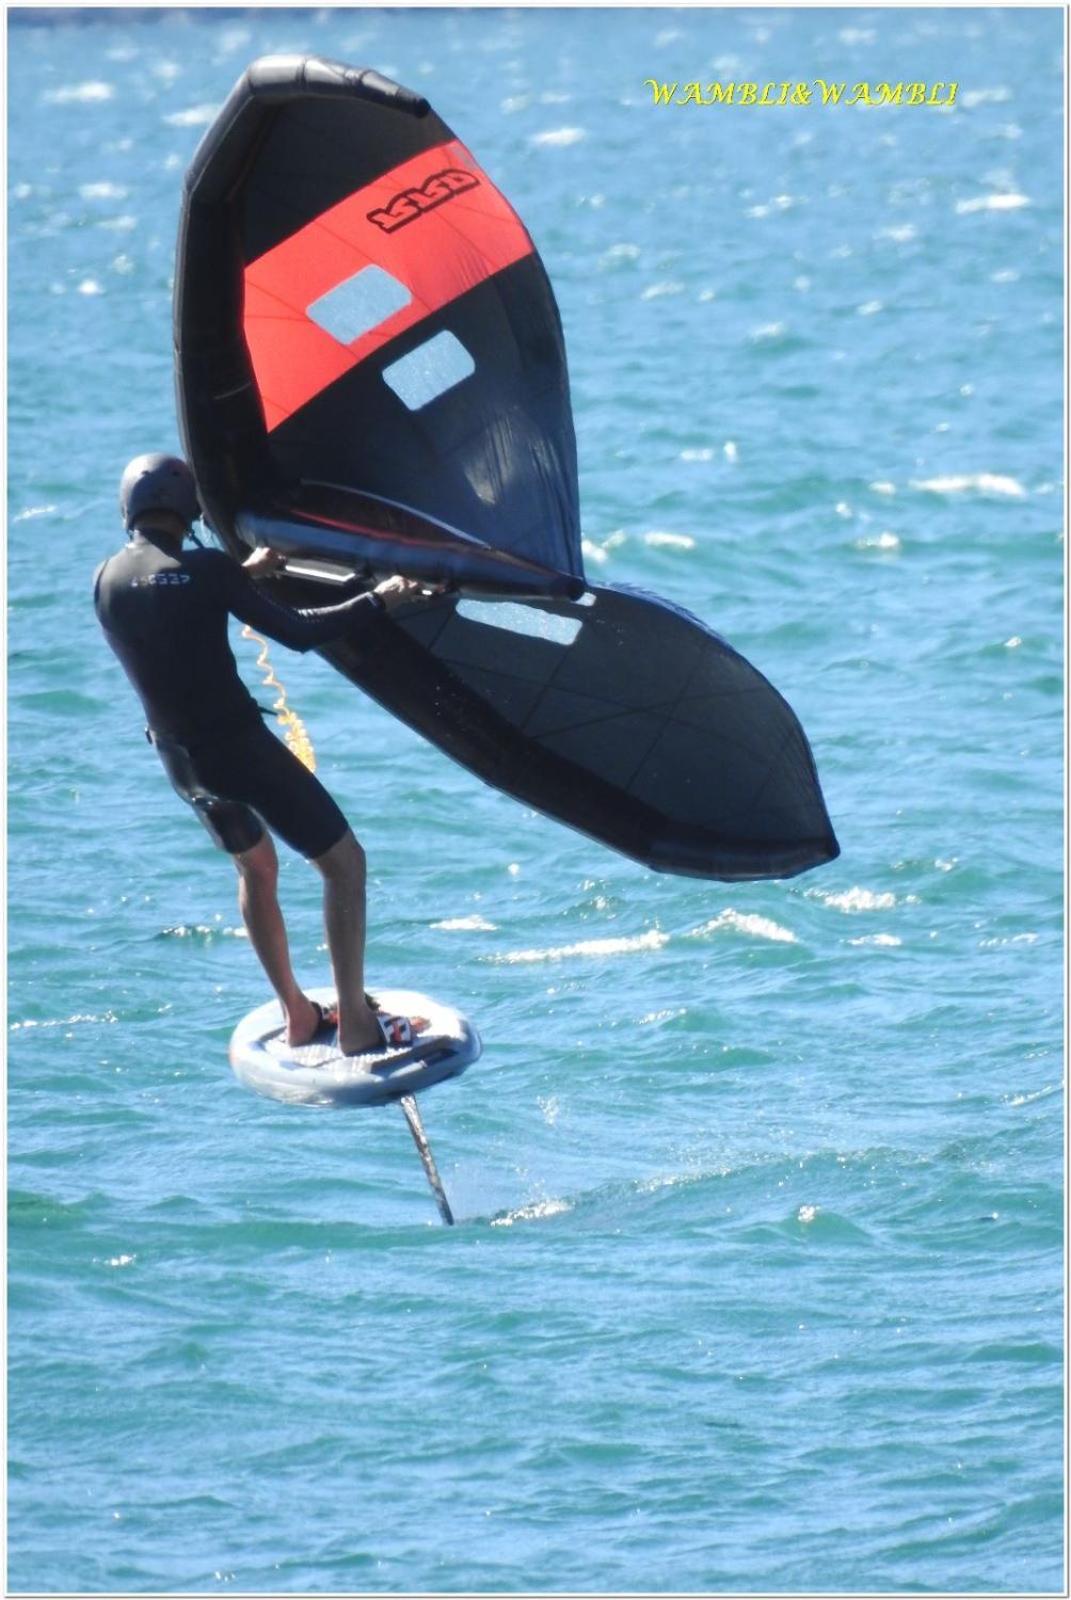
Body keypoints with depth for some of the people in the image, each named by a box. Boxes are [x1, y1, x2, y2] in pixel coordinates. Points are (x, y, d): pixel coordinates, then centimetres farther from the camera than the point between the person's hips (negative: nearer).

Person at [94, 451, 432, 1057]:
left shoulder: (107, 581, 1)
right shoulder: (205, 569, -16)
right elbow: (298, 633, -14)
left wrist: (245, 574, 27)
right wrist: (379, 602, -3)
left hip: (179, 758, 7)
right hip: (240, 748, -7)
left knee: (255, 866, 28)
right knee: (344, 861, 5)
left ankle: (298, 1015, 31)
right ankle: (356, 1023, 4)